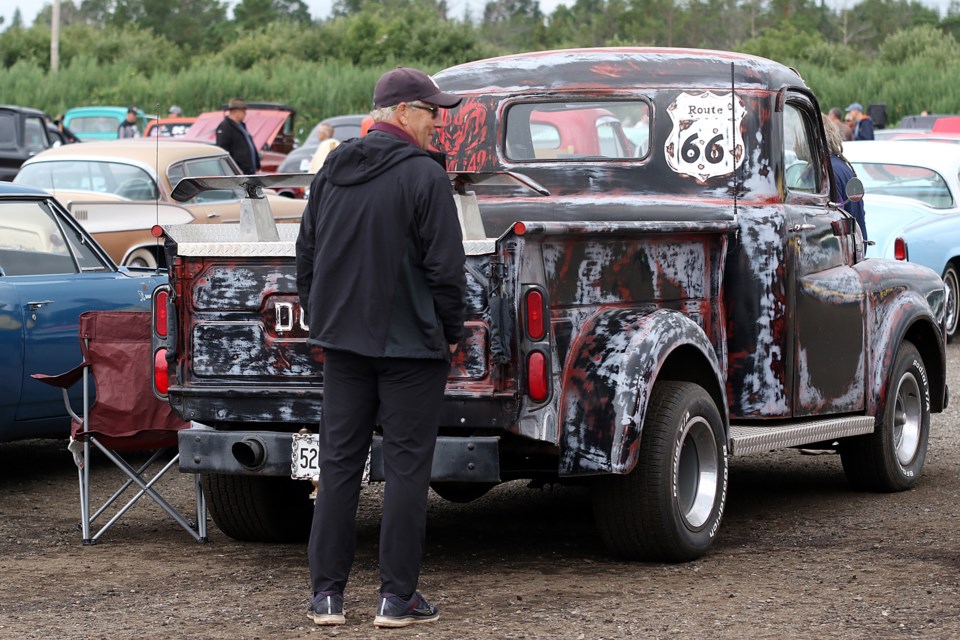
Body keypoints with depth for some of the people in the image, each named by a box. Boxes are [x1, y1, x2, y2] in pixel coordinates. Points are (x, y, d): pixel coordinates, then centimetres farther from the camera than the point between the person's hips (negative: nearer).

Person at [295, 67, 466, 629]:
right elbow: (446, 266, -13)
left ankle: (327, 593, 10)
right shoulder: (424, 176, -12)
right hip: (410, 342, -6)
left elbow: (307, 255, 14)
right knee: (407, 467, 1)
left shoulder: (332, 172, 9)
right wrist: (452, 331, -1)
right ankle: (398, 597, 2)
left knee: (339, 463, 9)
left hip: (342, 339, 6)